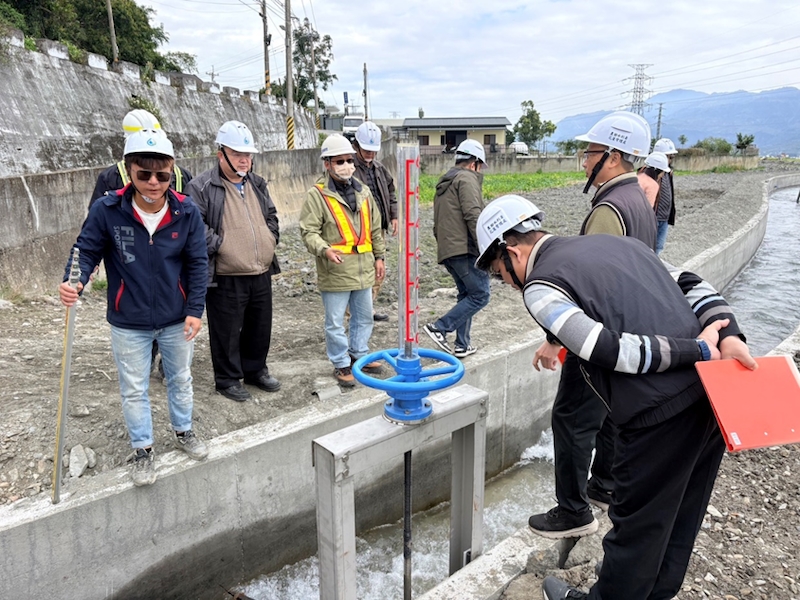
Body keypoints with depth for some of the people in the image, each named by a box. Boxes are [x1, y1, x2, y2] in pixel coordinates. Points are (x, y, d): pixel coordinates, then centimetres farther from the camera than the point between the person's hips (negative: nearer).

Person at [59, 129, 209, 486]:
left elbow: (197, 263, -6)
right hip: (128, 323, -1)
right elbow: (87, 250, -6)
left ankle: (183, 432, 45)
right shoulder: (107, 210, -17)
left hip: (176, 320, 1)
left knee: (180, 380, 21)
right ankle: (143, 450, 34)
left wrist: (195, 310, -8)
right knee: (134, 390, 13)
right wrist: (74, 280, -27)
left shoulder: (187, 212, -13)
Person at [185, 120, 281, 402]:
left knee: (260, 326, 17)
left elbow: (271, 216, 24)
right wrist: (219, 245, -17)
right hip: (226, 279, -6)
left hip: (261, 274, 7)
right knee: (227, 332, 5)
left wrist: (270, 239, 8)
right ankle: (228, 379, 22)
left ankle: (256, 370, 36)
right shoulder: (202, 187, -9)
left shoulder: (257, 184, 14)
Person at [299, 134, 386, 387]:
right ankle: (341, 364, 20)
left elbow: (374, 229, 18)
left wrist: (379, 257, 16)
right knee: (335, 323, 4)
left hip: (363, 269, 6)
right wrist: (325, 249, -29)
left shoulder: (363, 191, 11)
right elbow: (309, 231, -12)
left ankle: (359, 354, 37)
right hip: (335, 271, -6)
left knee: (364, 317, 19)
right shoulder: (317, 195, -8)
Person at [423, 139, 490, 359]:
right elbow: (473, 215, -17)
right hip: (465, 249, -10)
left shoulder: (443, 183, 25)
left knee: (466, 294, 16)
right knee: (480, 295, -5)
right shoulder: (467, 178, -4)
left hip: (446, 250, 10)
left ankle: (462, 345, 16)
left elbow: (437, 224, 27)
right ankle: (439, 327, -9)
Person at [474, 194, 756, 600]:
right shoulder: (614, 242, 18)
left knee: (636, 525, 13)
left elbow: (610, 350, -18)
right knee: (679, 518, 25)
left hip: (662, 412, -9)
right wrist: (727, 332, -1)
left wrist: (698, 351, -11)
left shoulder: (539, 288, -7)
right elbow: (691, 285, 11)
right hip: (714, 395, 9)